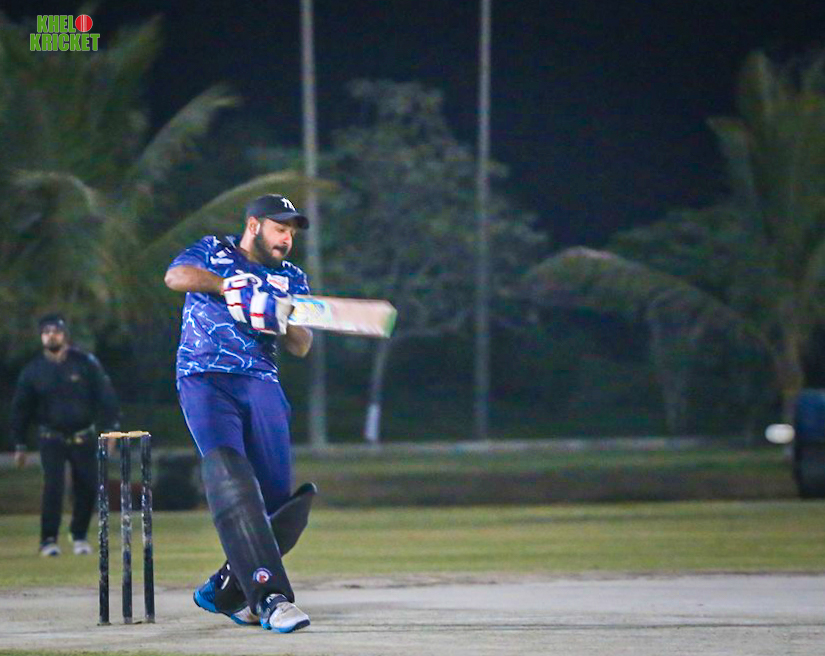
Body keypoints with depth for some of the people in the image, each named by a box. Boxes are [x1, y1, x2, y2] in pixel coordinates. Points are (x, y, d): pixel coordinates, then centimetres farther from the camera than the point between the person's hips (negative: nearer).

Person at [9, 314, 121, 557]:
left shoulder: (85, 363, -1)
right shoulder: (33, 371, 2)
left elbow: (105, 396, 1)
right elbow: (20, 408, 9)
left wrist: (110, 428, -7)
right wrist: (19, 445, 7)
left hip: (83, 437, 1)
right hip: (51, 438, -1)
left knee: (88, 486, -1)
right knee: (53, 484, -14)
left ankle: (79, 535, 20)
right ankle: (48, 539, -7)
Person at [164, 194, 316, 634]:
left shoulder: (291, 278, 21)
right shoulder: (212, 252, 14)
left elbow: (301, 348, 8)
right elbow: (176, 276, -8)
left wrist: (284, 321, -13)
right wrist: (225, 284, -22)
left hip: (261, 383, 4)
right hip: (204, 379, -4)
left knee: (279, 499, -7)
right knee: (228, 474, -28)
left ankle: (225, 590, 14)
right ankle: (270, 596, -38)